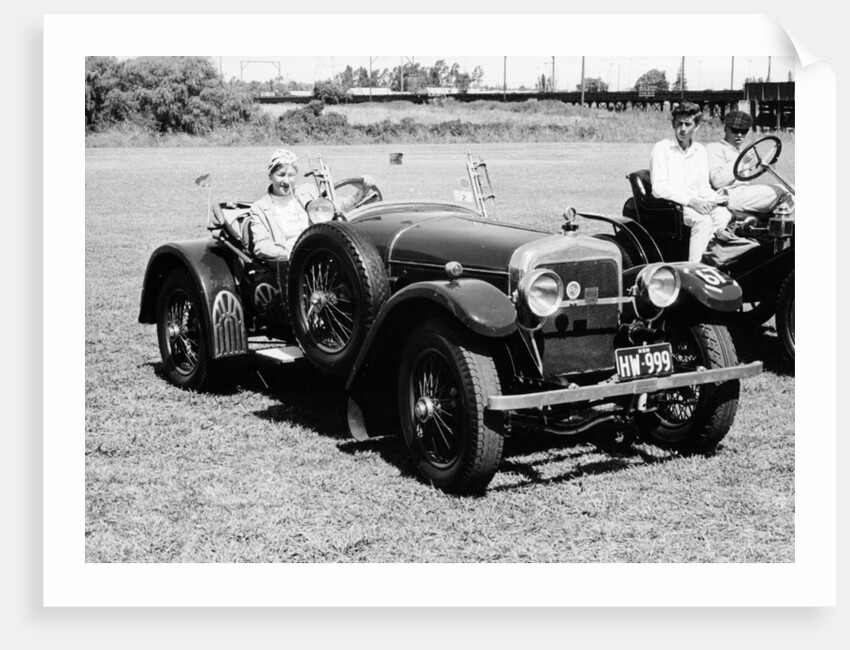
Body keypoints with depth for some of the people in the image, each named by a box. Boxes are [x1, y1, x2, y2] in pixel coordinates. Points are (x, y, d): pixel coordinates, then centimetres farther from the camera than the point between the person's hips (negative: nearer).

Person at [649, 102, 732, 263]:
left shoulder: (699, 150, 16)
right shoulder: (662, 148, -2)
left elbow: (704, 186, 17)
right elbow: (659, 188, -11)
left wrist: (717, 198, -7)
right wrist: (690, 200, -21)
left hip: (695, 203, 6)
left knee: (723, 214, -24)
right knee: (703, 220, -32)